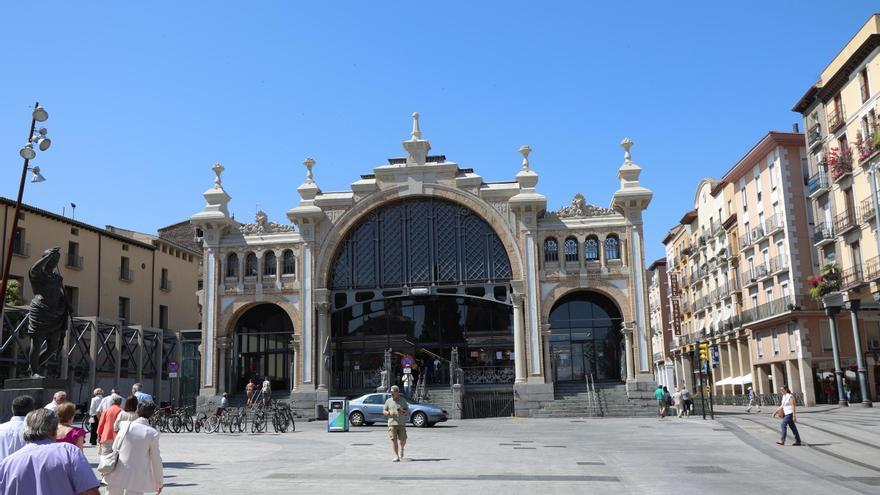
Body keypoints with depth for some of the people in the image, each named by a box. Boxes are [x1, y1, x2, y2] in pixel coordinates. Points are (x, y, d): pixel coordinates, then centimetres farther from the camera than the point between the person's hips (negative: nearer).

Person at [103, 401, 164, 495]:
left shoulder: (126, 425, -4)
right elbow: (156, 460, -5)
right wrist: (159, 482, 5)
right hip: (136, 480, -2)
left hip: (118, 475, 2)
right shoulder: (153, 433, -10)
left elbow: (115, 447, 4)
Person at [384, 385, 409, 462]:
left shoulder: (403, 400, 9)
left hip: (402, 423, 0)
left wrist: (403, 411, -12)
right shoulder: (388, 401, 9)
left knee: (403, 440, -2)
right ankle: (396, 456, -5)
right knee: (394, 439, -8)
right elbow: (384, 411, 10)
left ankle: (401, 449, 31)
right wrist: (389, 413, -11)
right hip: (392, 423, 0)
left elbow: (407, 410, 10)